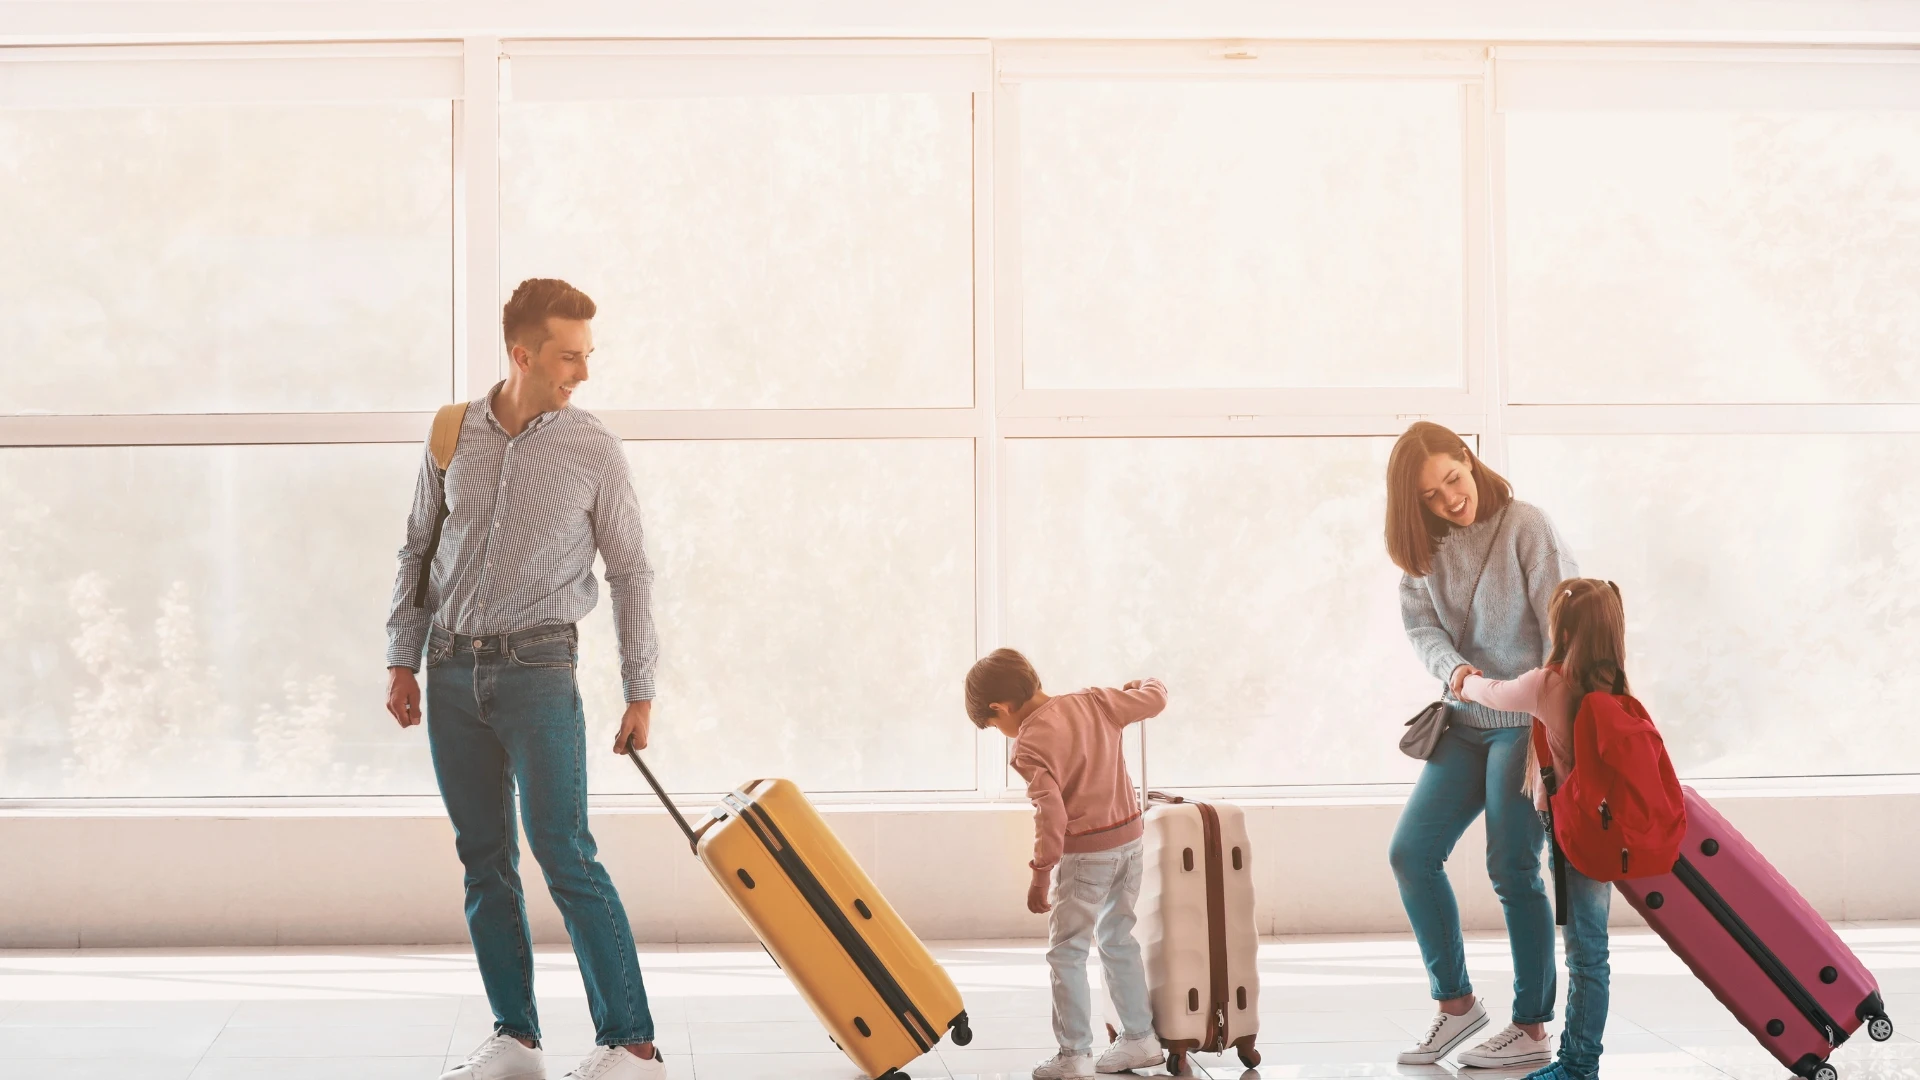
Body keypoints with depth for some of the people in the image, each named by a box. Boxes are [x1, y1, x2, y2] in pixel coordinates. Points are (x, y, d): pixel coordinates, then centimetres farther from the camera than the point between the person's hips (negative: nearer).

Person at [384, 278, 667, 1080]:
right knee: (484, 861, 7)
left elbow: (631, 573, 2)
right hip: (453, 673, 4)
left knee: (565, 854, -10)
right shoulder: (452, 436, 6)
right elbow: (417, 551, 13)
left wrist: (640, 693, -1)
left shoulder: (592, 452, -2)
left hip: (537, 667, -4)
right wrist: (403, 661, 9)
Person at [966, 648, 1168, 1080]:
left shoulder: (1030, 742, -17)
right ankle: (1140, 1039, 26)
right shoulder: (1093, 702, 0)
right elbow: (1154, 700, 10)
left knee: (1066, 954, 3)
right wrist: (1143, 683, 32)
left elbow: (1051, 813, -23)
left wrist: (1041, 873, -16)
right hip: (1130, 837, 7)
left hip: (1086, 853, -7)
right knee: (1119, 941, 20)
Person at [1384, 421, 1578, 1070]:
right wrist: (1452, 669, -23)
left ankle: (1532, 1029, 6)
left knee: (1513, 870, -5)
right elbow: (1422, 627, -1)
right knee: (1410, 853, 0)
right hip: (1465, 724, 6)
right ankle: (1455, 1001, 14)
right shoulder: (1423, 548, 6)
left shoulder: (1523, 525, -10)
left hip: (1527, 722, -6)